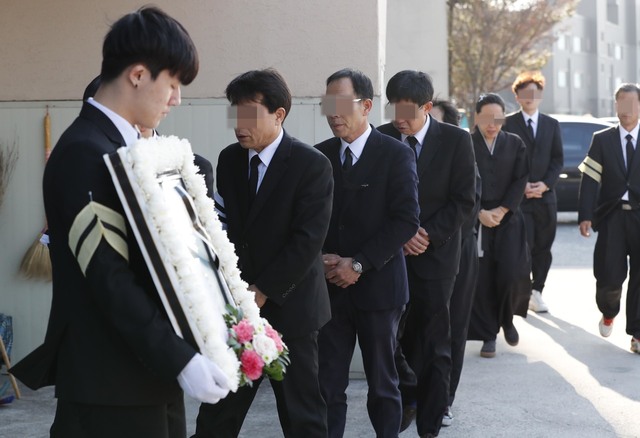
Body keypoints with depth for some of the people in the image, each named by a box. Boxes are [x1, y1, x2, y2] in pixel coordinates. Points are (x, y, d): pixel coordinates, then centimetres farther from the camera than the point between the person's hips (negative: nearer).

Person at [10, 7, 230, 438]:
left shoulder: (128, 148, 13)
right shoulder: (85, 154, -16)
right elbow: (110, 279, -22)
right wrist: (179, 358, -23)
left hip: (151, 367, 9)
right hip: (110, 381, -9)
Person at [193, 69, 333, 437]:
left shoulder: (312, 165, -10)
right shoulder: (230, 159, 8)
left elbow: (308, 240, -16)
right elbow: (223, 225, 9)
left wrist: (264, 291, -16)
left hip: (289, 307, -5)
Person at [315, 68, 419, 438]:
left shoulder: (396, 154, -5)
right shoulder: (320, 155, 7)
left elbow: (406, 221, -11)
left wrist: (359, 264, -14)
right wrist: (321, 260, -7)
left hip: (378, 286, -3)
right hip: (329, 287, 3)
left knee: (382, 382, 9)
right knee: (328, 383, 1)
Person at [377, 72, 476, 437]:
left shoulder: (456, 140, -4)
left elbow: (465, 200, -4)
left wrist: (428, 235, -12)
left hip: (435, 256, -2)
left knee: (433, 345, 0)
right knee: (396, 339, 5)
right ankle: (402, 406, 23)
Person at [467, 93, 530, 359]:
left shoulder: (515, 144, 8)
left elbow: (520, 181, 2)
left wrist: (500, 211, -9)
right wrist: (480, 212, -12)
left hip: (508, 218, 1)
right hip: (475, 220, -1)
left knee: (512, 274, -11)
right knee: (481, 278, -3)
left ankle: (507, 318, 17)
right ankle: (488, 335, 7)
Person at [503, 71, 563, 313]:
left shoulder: (552, 125, 12)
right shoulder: (507, 124, 2)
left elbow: (557, 160, 8)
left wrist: (545, 184, -8)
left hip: (545, 196, 4)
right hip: (517, 196, -3)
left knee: (543, 248, 6)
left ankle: (536, 291, 16)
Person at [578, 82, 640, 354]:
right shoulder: (602, 140, 5)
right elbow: (589, 181, -1)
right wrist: (585, 215, -11)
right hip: (612, 217, 0)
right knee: (609, 276, -4)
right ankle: (608, 312, 28)